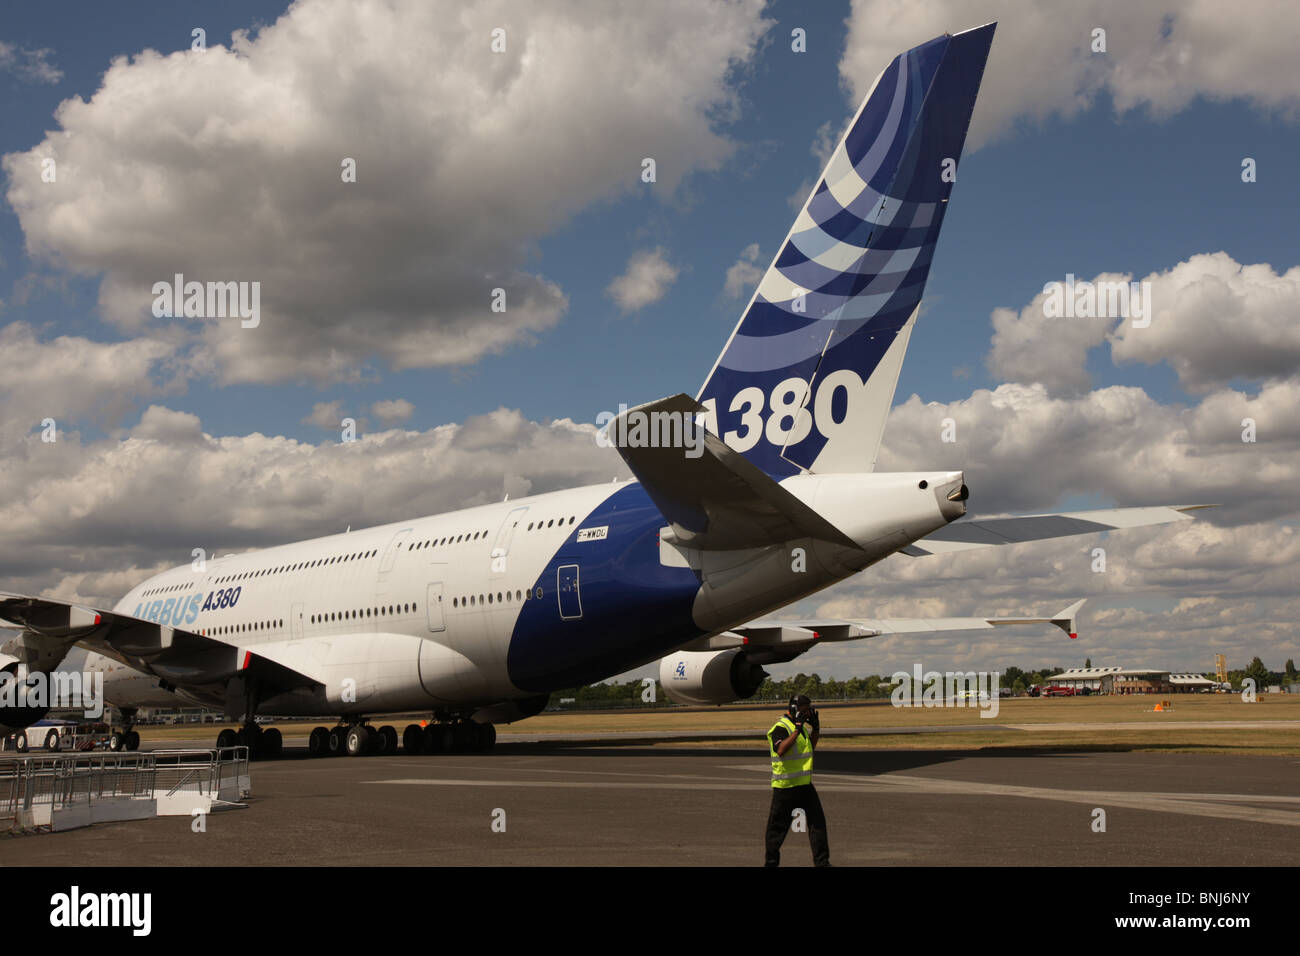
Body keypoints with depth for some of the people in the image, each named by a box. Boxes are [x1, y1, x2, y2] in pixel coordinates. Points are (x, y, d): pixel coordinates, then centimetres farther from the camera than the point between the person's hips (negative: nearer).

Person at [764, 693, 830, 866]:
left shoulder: (802, 726, 13)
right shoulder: (780, 727, -15)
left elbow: (810, 747, 26)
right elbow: (781, 750, -32)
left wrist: (815, 729, 11)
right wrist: (797, 729, -30)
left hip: (804, 784, 8)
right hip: (785, 787, -8)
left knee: (817, 820, 5)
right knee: (778, 826, 3)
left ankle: (822, 861, 12)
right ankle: (771, 862, 16)